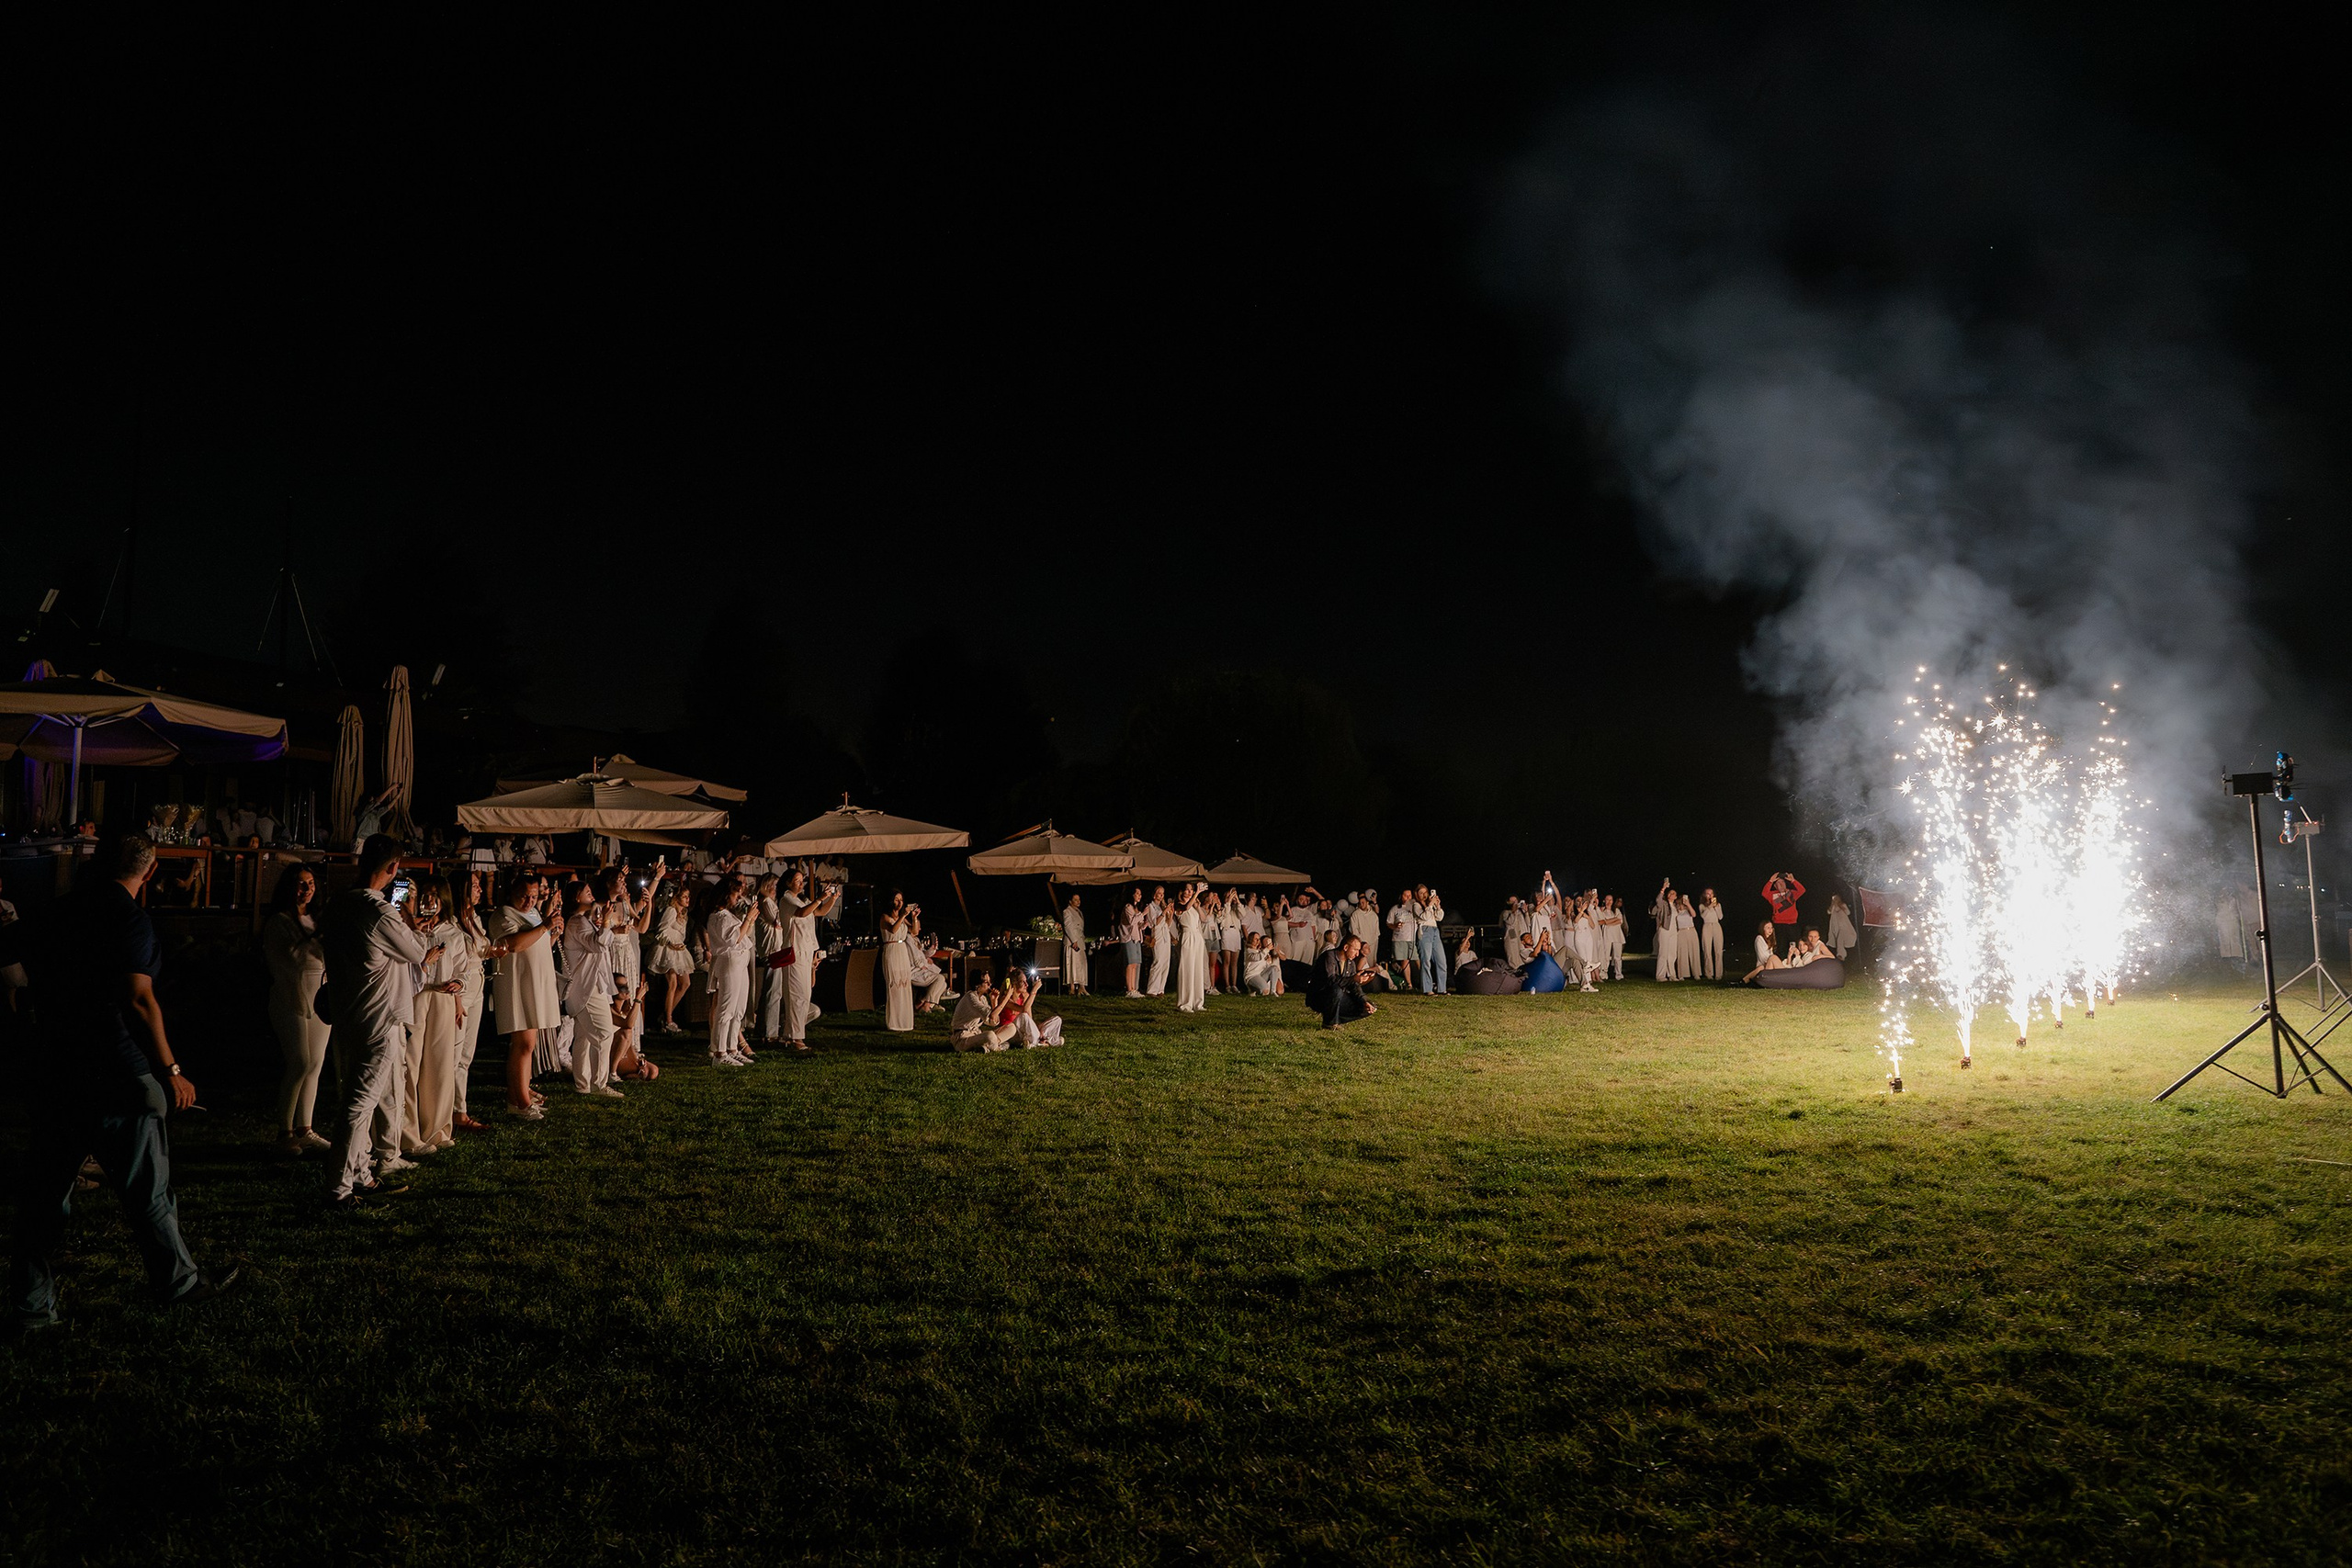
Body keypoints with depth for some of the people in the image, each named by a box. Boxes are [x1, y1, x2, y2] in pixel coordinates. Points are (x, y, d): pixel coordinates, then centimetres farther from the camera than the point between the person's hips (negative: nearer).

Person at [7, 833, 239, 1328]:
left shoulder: (56, 913, 8)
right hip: (116, 1079, -7)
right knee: (148, 1190, 6)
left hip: (53, 1075, 7)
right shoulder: (129, 918, -13)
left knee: (45, 1190, 13)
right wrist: (171, 1071, -14)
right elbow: (138, 1000, -18)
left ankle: (30, 1306, 16)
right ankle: (178, 1283, 19)